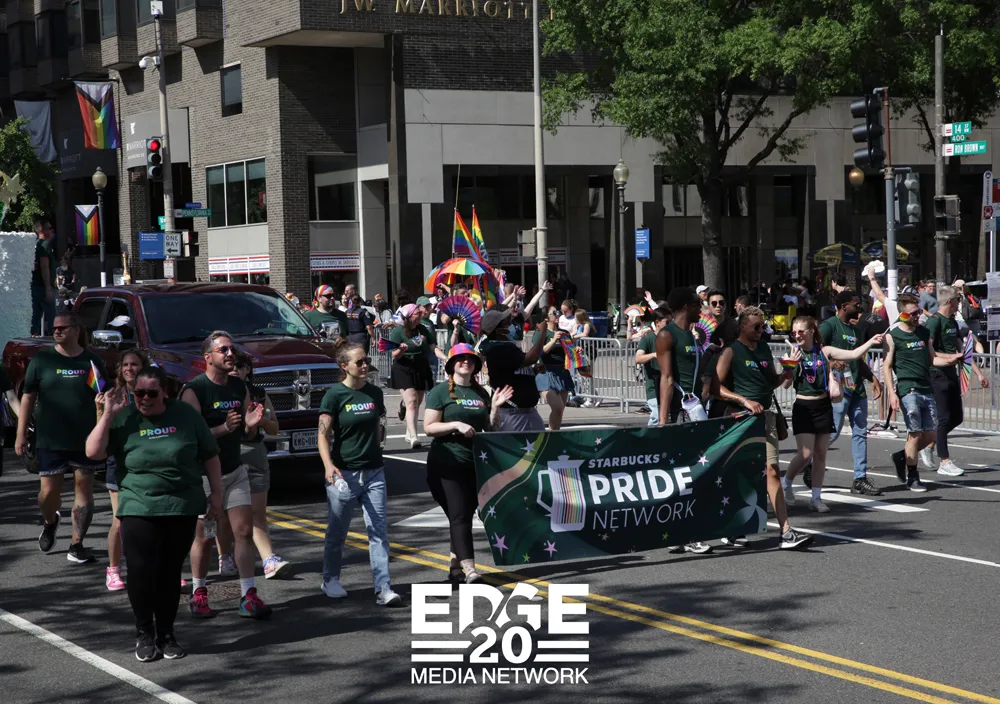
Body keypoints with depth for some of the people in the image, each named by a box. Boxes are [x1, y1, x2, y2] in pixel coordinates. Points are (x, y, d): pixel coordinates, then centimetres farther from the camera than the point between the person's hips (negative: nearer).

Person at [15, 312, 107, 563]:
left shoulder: (91, 361, 4)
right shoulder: (42, 359, 1)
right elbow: (28, 397, 3)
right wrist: (21, 434, 0)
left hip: (86, 439, 1)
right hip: (51, 439, -1)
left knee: (84, 488, 2)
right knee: (49, 491, 1)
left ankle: (76, 545, 11)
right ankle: (50, 523, 34)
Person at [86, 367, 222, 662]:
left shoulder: (186, 415, 2)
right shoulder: (124, 419, 0)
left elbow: (210, 456, 9)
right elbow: (93, 452, -8)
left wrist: (216, 493, 6)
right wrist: (108, 415, -13)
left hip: (183, 508, 1)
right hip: (139, 509, -1)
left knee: (170, 572, 6)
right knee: (141, 571, -7)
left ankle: (166, 634, 19)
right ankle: (145, 634, 9)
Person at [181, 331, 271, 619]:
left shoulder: (239, 387, 7)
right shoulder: (194, 390, -14)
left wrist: (251, 423, -8)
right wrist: (224, 428, -31)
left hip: (235, 471, 5)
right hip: (203, 474, -5)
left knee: (244, 531, -2)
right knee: (203, 536, 4)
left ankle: (248, 596, 0)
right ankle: (199, 593, 21)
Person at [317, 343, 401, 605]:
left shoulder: (375, 393, 7)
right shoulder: (335, 395, -8)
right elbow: (323, 434, -14)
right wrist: (328, 465, -28)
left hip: (373, 472, 4)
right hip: (344, 473, -4)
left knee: (378, 529, -2)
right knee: (337, 531, 9)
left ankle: (383, 588, -3)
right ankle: (330, 580, 28)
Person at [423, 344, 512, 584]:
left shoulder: (481, 393, 14)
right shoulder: (440, 392, -2)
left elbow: (490, 428, 18)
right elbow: (428, 427, -7)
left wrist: (495, 407, 1)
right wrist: (456, 425, -20)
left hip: (476, 463, 6)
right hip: (448, 463, -6)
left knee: (466, 514, 9)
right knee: (459, 515, -12)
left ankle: (455, 564, 20)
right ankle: (468, 568, -19)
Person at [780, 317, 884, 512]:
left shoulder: (825, 352, 2)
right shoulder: (793, 355, -2)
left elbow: (853, 354, 0)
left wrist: (871, 342, -11)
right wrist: (792, 364, -21)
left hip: (823, 406, 3)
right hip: (803, 408, -3)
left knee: (821, 454, 5)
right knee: (805, 454, -10)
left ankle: (816, 497, 13)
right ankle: (785, 483, 14)